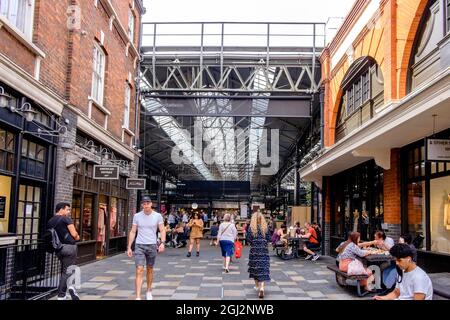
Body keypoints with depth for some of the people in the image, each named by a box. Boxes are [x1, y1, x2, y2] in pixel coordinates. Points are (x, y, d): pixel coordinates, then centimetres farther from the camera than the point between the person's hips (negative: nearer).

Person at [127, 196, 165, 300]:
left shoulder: (157, 216, -2)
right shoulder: (137, 216, 0)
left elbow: (162, 230, -3)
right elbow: (133, 232, 5)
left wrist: (162, 243, -19)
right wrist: (129, 247, 1)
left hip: (152, 245, 1)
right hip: (139, 246, 0)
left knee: (150, 270, 14)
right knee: (139, 270, -9)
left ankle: (149, 291, 33)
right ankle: (138, 297, -10)